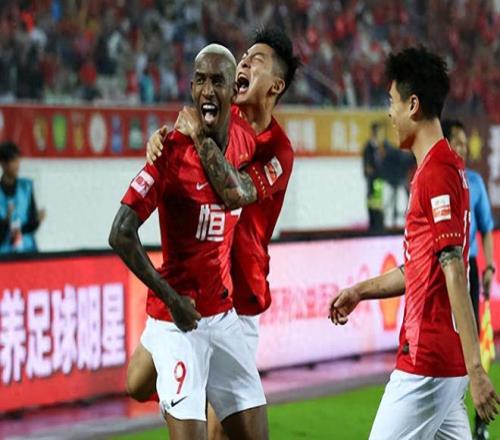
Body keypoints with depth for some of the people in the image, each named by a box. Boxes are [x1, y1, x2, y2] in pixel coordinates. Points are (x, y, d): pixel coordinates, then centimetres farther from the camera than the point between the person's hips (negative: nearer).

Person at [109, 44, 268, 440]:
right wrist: (171, 299, -17)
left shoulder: (245, 138, 3)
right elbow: (121, 235, -18)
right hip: (178, 318, -6)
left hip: (224, 314, 7)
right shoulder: (173, 150, -16)